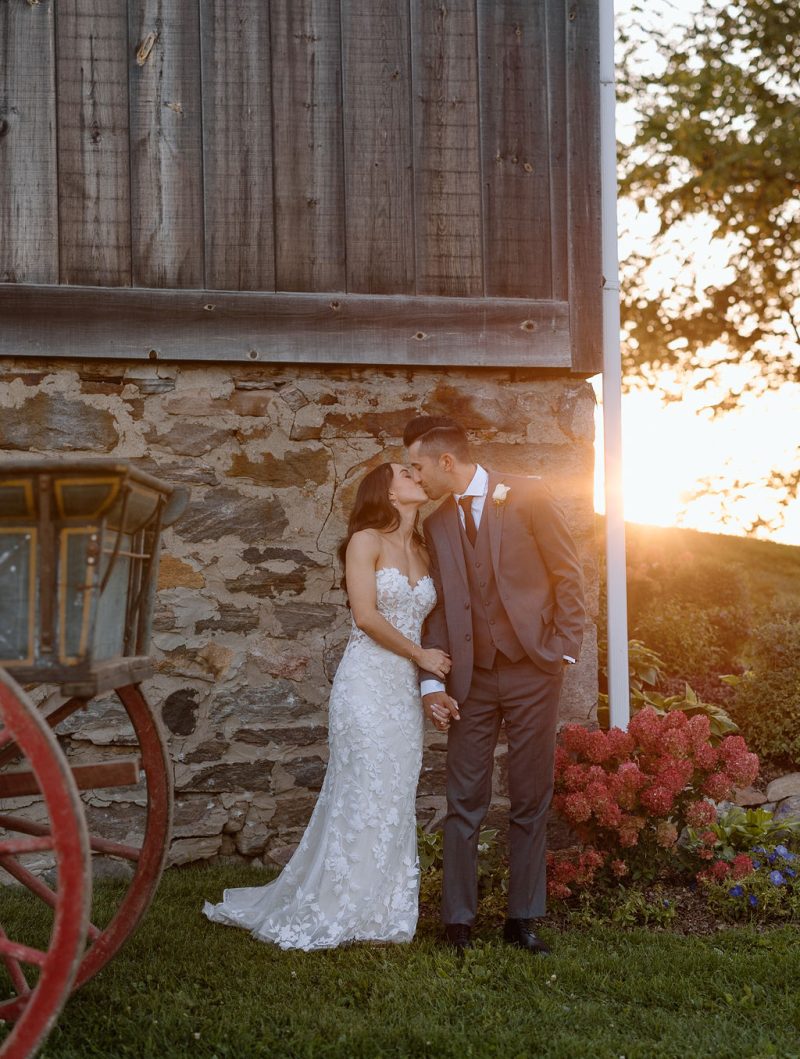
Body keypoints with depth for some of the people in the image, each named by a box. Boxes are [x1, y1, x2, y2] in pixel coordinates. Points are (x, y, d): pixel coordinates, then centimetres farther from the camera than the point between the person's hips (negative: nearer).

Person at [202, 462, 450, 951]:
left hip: (407, 688, 6)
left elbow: (425, 626, 16)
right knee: (367, 796, -7)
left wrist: (435, 684, 3)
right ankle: (335, 914, 3)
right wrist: (421, 655, -7)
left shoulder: (423, 552, 17)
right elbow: (366, 616, -12)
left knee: (397, 800, 5)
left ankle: (384, 912, 12)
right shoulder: (366, 541, -3)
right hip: (368, 679, -6)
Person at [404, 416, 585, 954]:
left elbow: (568, 573, -1)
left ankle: (522, 919, 15)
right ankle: (458, 922, 11)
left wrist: (563, 649, -6)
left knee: (531, 801, 5)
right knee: (465, 803, 3)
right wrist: (432, 680, 0)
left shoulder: (527, 495, -3)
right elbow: (438, 606, 10)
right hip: (472, 677, 3)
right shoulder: (437, 525, 10)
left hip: (533, 670, -3)